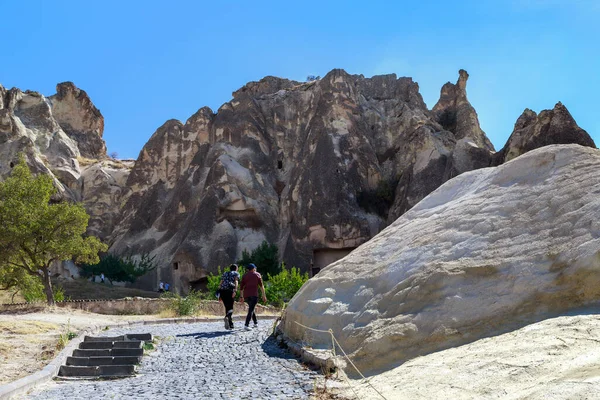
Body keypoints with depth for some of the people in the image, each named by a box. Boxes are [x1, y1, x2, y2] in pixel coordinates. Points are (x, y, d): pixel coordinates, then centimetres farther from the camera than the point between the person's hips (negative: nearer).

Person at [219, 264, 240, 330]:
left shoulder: (225, 273, 27)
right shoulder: (236, 273, 14)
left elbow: (220, 284, 17)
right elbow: (236, 282, -5)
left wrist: (219, 295, 15)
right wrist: (235, 291, -18)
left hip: (222, 290, 4)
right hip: (230, 290, -4)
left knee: (227, 307, 13)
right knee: (230, 307, -1)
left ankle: (231, 325, 12)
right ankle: (227, 317, -33)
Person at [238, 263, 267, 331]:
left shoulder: (245, 275, 15)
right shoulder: (257, 274, 8)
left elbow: (241, 286, 11)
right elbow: (261, 286, 0)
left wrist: (241, 297, 15)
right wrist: (264, 295, 1)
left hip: (246, 295, 4)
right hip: (254, 295, -4)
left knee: (251, 308, 23)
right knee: (251, 310, -9)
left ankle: (255, 323, 30)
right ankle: (247, 325, -23)